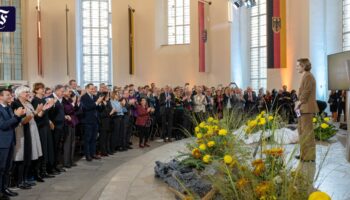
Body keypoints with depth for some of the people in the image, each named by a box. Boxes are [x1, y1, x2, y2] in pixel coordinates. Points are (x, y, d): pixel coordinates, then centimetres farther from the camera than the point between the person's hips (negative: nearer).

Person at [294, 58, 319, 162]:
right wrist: (299, 102, 11)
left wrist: (299, 103, -11)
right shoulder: (306, 76, 18)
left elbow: (306, 92, -18)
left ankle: (309, 156, 1)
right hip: (304, 108, 10)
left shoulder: (308, 76, -13)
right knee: (301, 130, 16)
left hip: (307, 107, -10)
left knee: (307, 131, -5)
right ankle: (304, 153, 24)